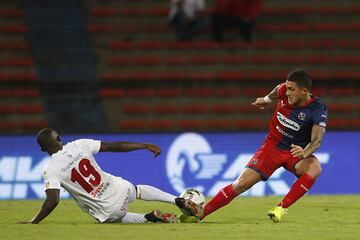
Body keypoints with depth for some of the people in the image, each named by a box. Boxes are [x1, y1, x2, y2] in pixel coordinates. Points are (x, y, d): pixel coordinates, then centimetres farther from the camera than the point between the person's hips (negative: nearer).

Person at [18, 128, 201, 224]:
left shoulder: (51, 170, -14)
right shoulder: (79, 145, -3)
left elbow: (53, 200, -22)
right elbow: (114, 146, -2)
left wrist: (33, 222, -13)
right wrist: (145, 146, 4)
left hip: (109, 210, -3)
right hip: (122, 190, 3)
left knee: (117, 218, 34)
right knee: (137, 189, 39)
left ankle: (150, 217, 7)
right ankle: (180, 201, 24)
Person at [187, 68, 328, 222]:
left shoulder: (318, 110, -23)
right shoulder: (284, 91, -12)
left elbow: (317, 139, -34)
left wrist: (305, 153, -54)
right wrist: (267, 99, 30)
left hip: (295, 152, -2)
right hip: (272, 146, 2)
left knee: (315, 168, -35)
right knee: (241, 184, -11)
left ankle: (281, 208, -28)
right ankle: (199, 214, -4)